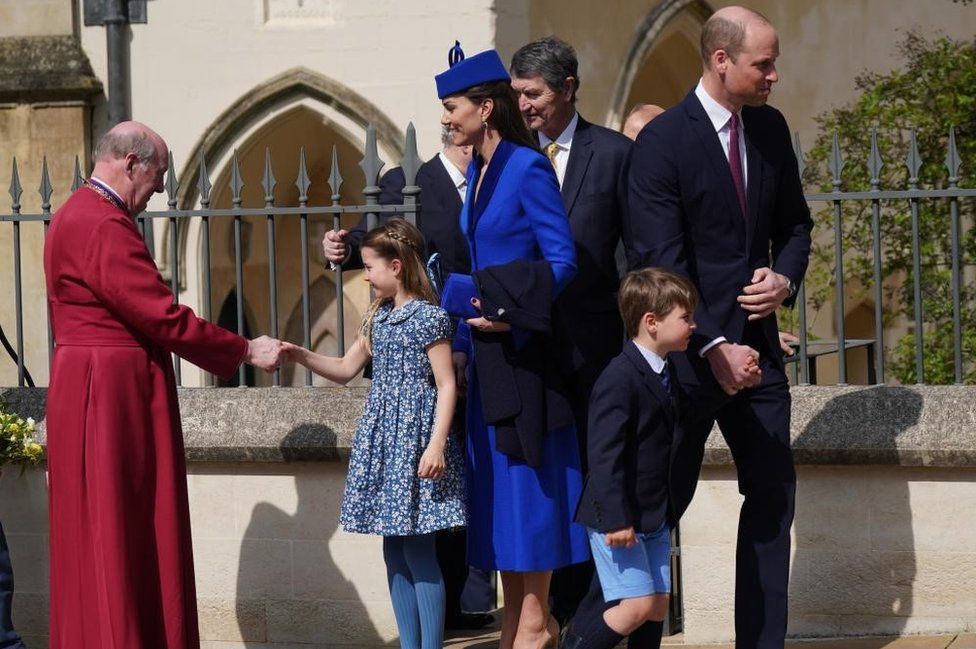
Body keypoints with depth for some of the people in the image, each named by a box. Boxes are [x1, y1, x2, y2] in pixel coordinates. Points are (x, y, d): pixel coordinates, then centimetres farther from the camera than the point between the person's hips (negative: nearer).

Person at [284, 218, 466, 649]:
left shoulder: (429, 318, -9)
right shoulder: (378, 318, 14)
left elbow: (447, 385, -12)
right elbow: (345, 371, 22)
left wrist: (436, 444, -19)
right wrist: (303, 357, 7)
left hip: (415, 439, -8)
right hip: (382, 442, 8)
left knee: (419, 552, -7)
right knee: (394, 552, 9)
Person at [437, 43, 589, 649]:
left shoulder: (528, 169, -13)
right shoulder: (478, 172, 12)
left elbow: (563, 259, -16)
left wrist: (509, 314, -22)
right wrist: (463, 333, 14)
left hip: (522, 350, -9)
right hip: (488, 350, 9)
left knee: (528, 476, -4)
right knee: (497, 481, 10)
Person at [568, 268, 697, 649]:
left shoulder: (666, 376, 12)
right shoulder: (620, 379, -18)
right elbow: (605, 455, -22)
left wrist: (668, 511, 21)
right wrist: (615, 519, -24)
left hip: (655, 517, 9)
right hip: (618, 518, -9)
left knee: (658, 604, 6)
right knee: (637, 605, -14)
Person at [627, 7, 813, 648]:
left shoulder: (771, 128, 7)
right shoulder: (663, 141, -13)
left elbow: (794, 222, 18)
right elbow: (661, 262, -17)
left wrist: (786, 276, -4)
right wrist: (714, 349, -22)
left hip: (755, 346, 7)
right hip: (688, 351, -6)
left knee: (774, 495, 7)